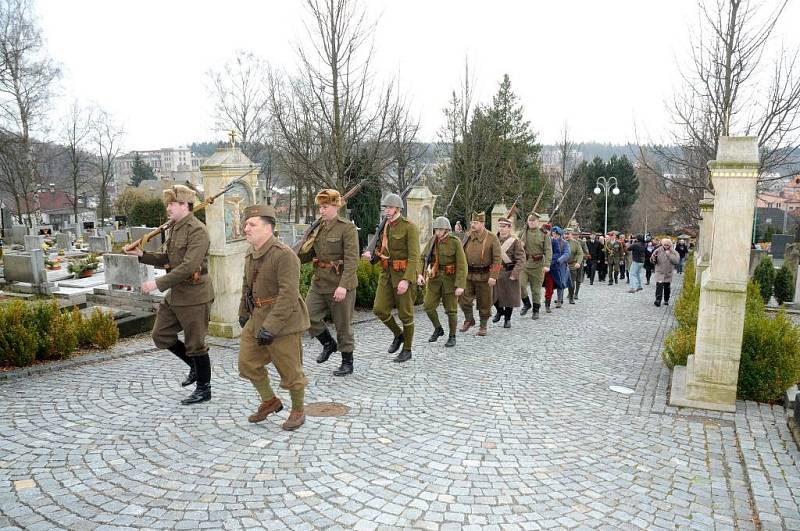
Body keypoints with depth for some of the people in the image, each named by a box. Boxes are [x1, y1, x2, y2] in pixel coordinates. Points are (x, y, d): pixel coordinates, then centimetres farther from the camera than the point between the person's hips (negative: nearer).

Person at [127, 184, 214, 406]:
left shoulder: (197, 231, -18)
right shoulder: (175, 228, 12)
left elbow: (188, 267, -26)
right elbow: (168, 259, 21)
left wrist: (158, 283, -25)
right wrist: (142, 255, 8)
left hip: (194, 296, -9)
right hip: (175, 294, 9)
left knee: (195, 344, 2)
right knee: (161, 335, 14)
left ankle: (204, 389, 20)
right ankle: (195, 366, 31)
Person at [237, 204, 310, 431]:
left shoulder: (285, 255, -20)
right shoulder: (251, 255, 9)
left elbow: (288, 294, -26)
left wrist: (271, 327, -27)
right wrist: (243, 313, 29)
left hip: (283, 321, -8)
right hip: (257, 319, 8)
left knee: (290, 369, 4)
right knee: (247, 363, 12)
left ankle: (298, 411, 27)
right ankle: (270, 401, 33)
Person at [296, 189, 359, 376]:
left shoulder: (348, 228, -11)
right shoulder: (318, 229, 10)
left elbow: (352, 260, -19)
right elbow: (309, 255, 17)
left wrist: (343, 285, -27)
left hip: (340, 284, -6)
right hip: (319, 282, 7)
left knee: (343, 324, 4)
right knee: (308, 317, -1)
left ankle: (347, 363, 20)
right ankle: (329, 344, 24)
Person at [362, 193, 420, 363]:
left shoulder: (410, 227, -14)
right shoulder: (385, 227, 9)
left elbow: (414, 256, -19)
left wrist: (406, 280, -28)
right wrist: (371, 255, -8)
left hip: (405, 274, -7)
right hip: (387, 273, 7)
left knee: (405, 313, 3)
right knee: (379, 309, 0)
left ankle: (407, 350, 18)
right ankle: (398, 334, 25)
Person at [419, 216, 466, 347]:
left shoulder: (456, 242, -14)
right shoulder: (433, 241, -1)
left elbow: (462, 265, -16)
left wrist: (460, 285, -22)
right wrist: (420, 274, -20)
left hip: (451, 278, -4)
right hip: (435, 277, 4)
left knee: (451, 309, 2)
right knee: (428, 306, -2)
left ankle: (452, 337, 19)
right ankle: (438, 329, 21)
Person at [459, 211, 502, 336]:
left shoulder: (492, 238, -8)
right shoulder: (468, 237, 5)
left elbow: (497, 259, -10)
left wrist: (493, 276, -17)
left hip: (484, 276, -3)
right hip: (468, 274, 3)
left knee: (484, 303, 7)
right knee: (465, 300, -1)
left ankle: (483, 326, 22)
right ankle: (469, 320, 23)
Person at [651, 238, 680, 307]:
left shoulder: (673, 252, -2)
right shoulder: (658, 251, -3)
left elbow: (676, 261, -16)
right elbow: (652, 260, 3)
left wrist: (669, 254, -20)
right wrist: (653, 258, -20)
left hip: (668, 274, 2)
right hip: (659, 273, -2)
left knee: (667, 288, 11)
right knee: (659, 286, -15)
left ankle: (666, 300, 26)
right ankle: (658, 300, -16)